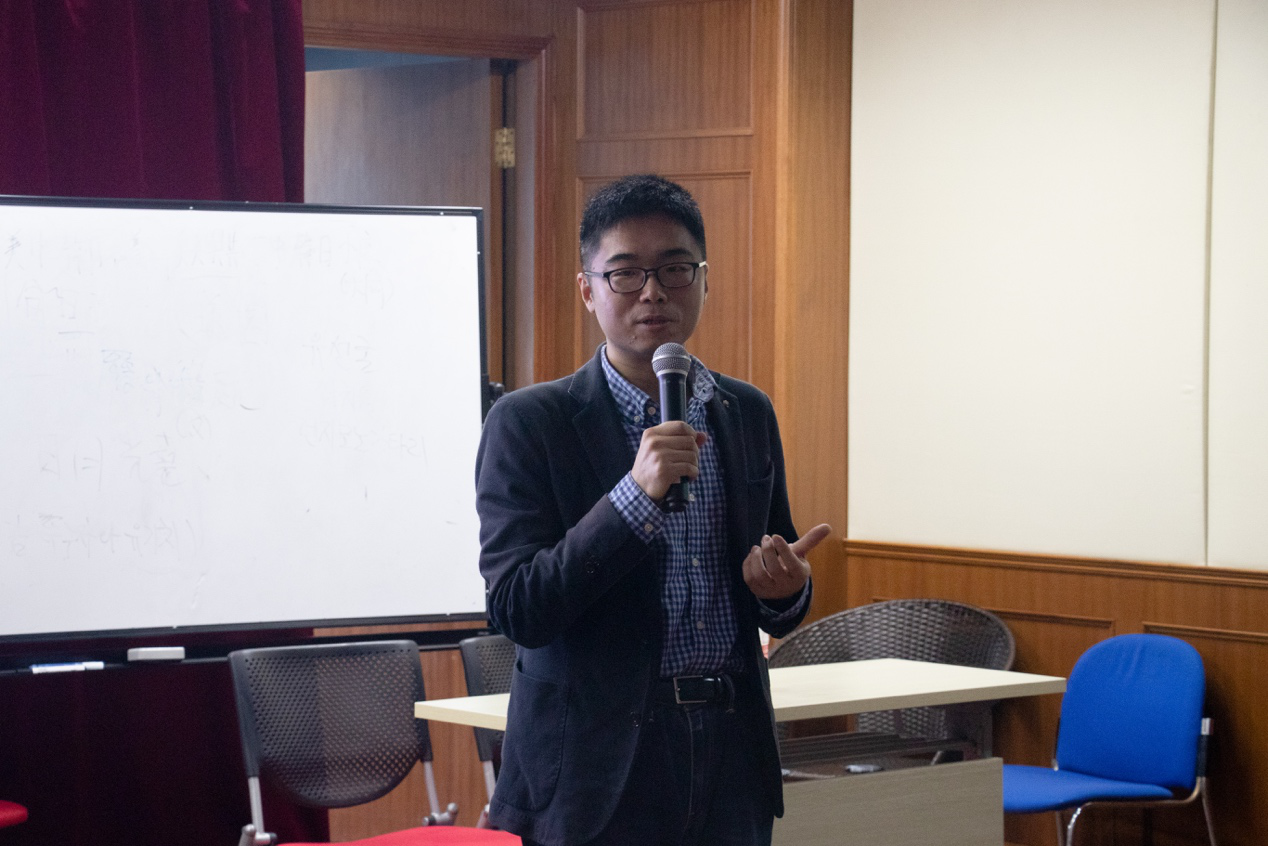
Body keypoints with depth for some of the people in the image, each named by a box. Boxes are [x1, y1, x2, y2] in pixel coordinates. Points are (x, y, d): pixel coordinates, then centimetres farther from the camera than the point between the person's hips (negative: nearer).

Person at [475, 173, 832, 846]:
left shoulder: (749, 414, 10)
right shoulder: (528, 423, -4)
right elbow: (514, 609, -13)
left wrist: (784, 587, -7)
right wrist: (633, 496, -21)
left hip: (730, 765, 4)